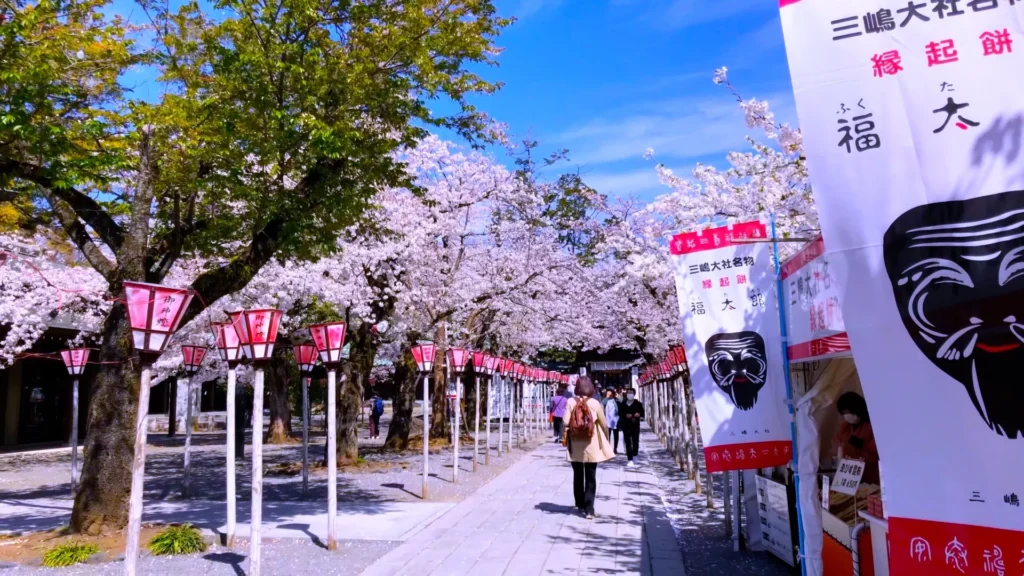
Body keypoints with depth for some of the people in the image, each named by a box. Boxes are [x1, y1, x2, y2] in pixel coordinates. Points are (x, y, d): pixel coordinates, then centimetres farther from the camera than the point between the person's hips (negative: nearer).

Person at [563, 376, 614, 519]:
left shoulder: (571, 402, -7)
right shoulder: (594, 403, -8)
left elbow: (566, 422, -13)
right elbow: (604, 424, -3)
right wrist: (606, 439, 13)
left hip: (575, 445, 2)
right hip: (591, 445, -1)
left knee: (578, 475, 17)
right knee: (590, 478, 5)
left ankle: (580, 505, 28)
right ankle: (589, 509, 1)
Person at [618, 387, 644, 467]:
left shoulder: (638, 404, 5)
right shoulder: (622, 404, 5)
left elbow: (642, 413, 6)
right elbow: (620, 414, 5)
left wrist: (639, 415, -16)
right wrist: (626, 416, -14)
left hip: (635, 425, 0)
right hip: (626, 426, 0)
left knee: (635, 441, 3)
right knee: (628, 442, -4)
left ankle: (634, 458, 23)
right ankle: (630, 460, -4)